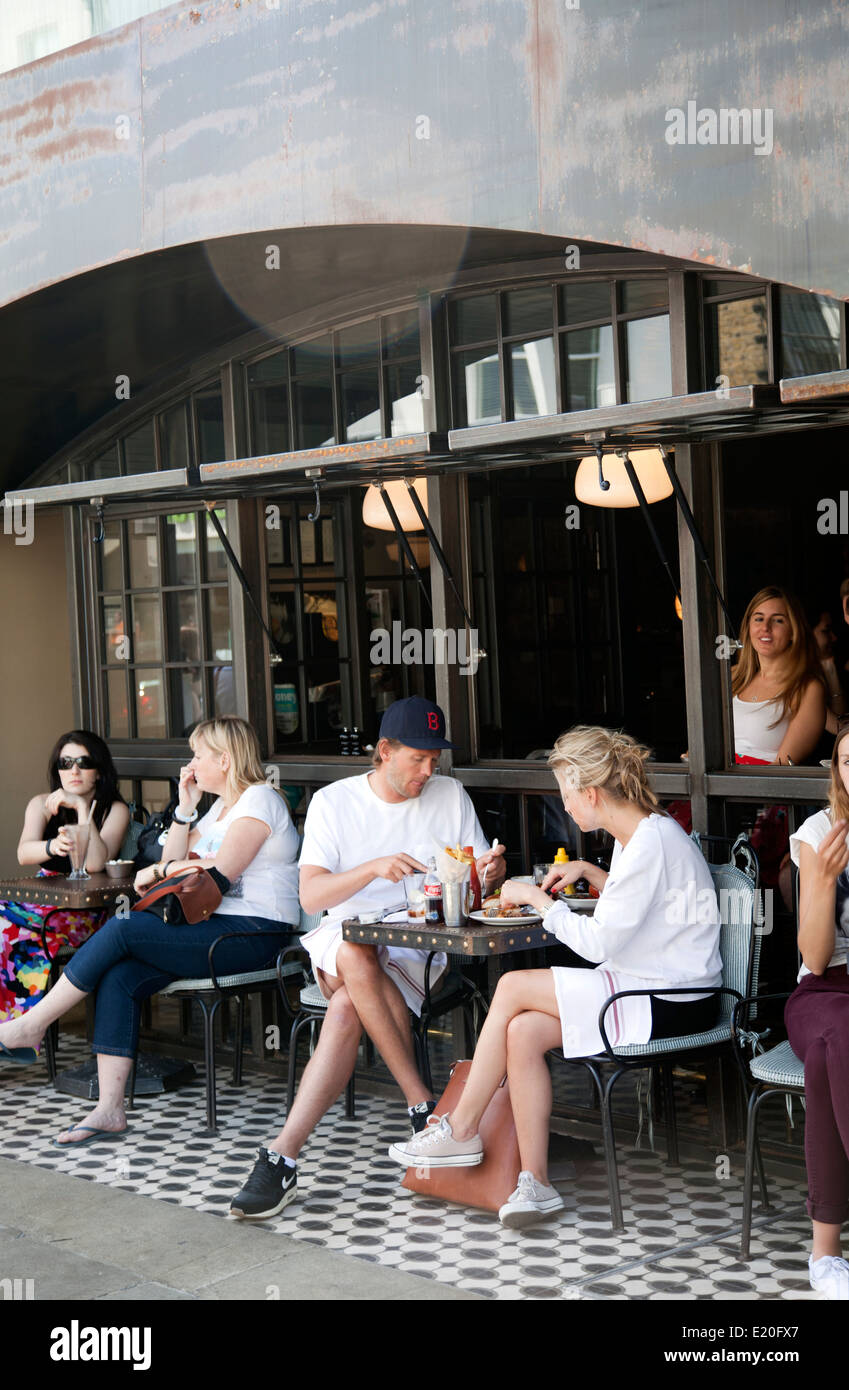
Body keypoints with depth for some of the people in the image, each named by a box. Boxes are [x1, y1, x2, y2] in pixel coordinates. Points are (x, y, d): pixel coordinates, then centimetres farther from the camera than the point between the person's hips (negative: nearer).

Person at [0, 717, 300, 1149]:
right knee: (120, 976, -15)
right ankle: (109, 1110, -17)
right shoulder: (221, 807, 25)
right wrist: (186, 808, 13)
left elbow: (219, 872, -17)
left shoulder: (259, 800, -6)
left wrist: (159, 870, -4)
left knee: (122, 929, -20)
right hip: (213, 926, 9)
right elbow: (175, 861, 21)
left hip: (253, 932, -9)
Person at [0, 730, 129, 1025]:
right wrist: (53, 846, -33)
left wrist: (81, 807, -19)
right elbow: (24, 854, -10)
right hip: (42, 898, 4)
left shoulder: (115, 810, 0)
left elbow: (95, 863, -17)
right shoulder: (42, 804, 10)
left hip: (85, 910, -4)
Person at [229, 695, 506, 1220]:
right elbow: (311, 895, -7)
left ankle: (283, 1155, -27)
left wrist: (489, 872, -13)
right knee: (355, 954, -37)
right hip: (342, 937, 1)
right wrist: (375, 868, -23)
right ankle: (423, 1104, -26)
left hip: (424, 947, 0)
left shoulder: (450, 795, 10)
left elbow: (478, 882, 13)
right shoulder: (333, 802, 5)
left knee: (347, 1007, -32)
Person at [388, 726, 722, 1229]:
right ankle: (535, 1182, -9)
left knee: (514, 986, -13)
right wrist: (591, 872, 16)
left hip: (670, 1008, -9)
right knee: (523, 1031, -11)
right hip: (646, 992, 9)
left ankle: (461, 1130, 0)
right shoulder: (636, 835, 11)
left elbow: (598, 942, -19)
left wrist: (538, 899, -7)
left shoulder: (652, 842, -19)